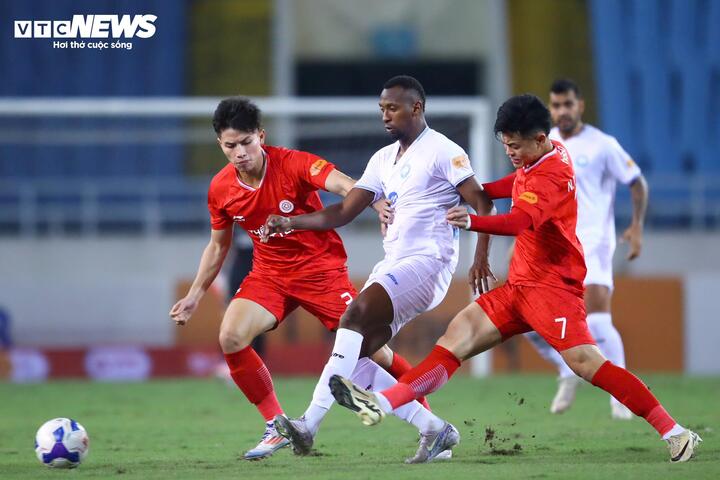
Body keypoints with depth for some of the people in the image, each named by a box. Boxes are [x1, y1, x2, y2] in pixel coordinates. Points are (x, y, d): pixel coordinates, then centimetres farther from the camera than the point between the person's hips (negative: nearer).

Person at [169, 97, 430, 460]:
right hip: (269, 273, 4)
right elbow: (218, 244, 13)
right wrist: (195, 295, 12)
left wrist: (379, 204, -56)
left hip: (320, 267, -4)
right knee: (231, 337, -18)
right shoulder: (220, 189, -4)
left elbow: (344, 185, -36)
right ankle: (276, 427, -4)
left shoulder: (293, 164, -19)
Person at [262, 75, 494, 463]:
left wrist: (480, 258, -19)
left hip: (427, 262, -9)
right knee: (355, 358, -1)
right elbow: (344, 212, 16)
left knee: (355, 315, -27)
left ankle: (310, 424, -35)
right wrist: (290, 223, 4)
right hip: (394, 263, 9)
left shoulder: (442, 151, -4)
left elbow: (481, 203, -7)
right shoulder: (383, 159, 19)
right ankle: (433, 428, 8)